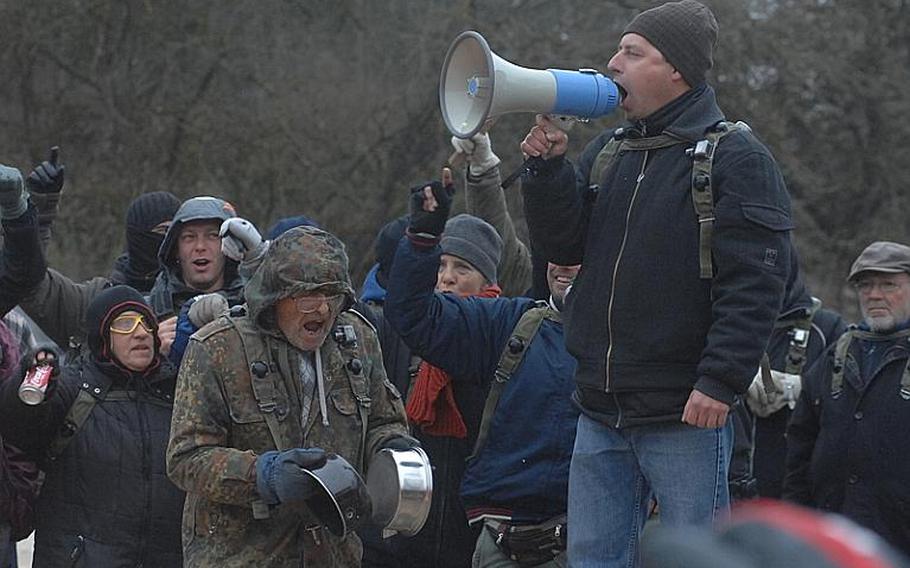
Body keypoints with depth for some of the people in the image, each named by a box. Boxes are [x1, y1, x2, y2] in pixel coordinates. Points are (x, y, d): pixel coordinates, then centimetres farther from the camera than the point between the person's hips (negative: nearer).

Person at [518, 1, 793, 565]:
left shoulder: (734, 157, -7)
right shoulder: (610, 151, 15)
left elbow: (754, 285, -14)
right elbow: (563, 244, 13)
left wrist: (720, 382, -21)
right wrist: (548, 167, -2)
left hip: (686, 414, -7)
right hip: (601, 412, 7)